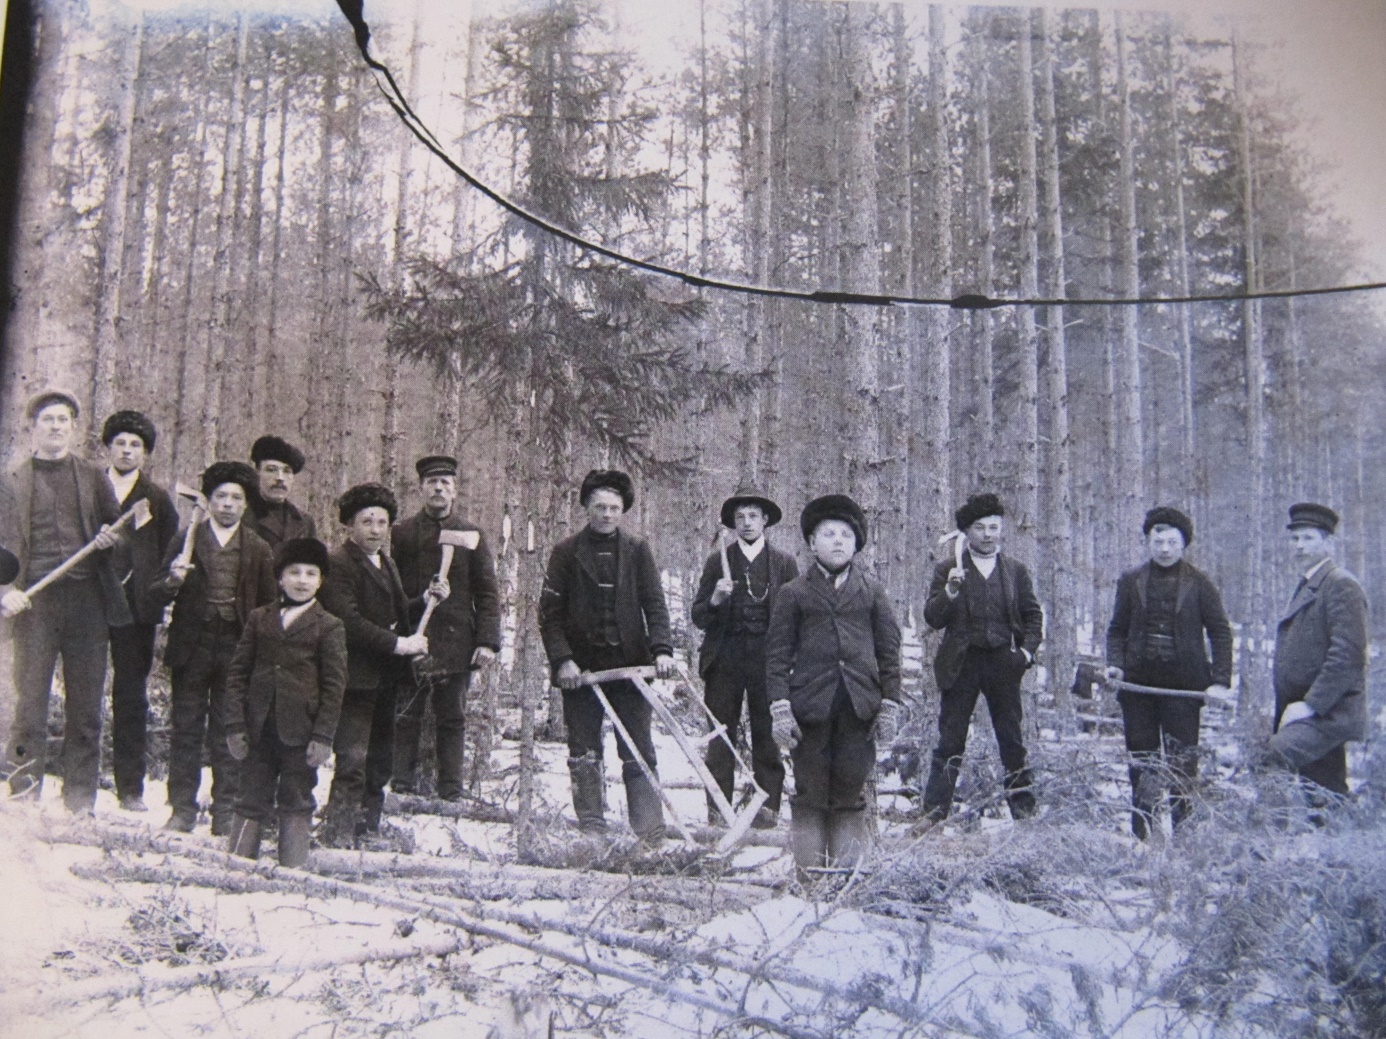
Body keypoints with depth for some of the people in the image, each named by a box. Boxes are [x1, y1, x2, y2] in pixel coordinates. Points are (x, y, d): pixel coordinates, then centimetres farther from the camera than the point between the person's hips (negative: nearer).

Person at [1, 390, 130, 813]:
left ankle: (80, 804, 10)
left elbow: (116, 527, 21)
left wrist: (111, 538, -3)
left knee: (86, 706, 3)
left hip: (87, 600, 1)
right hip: (34, 602, -1)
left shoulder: (93, 477, 15)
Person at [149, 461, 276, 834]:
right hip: (191, 648, 1)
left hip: (236, 649, -1)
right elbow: (156, 596, 4)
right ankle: (182, 809, 13)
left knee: (228, 735, 2)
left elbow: (268, 605, 5)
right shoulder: (186, 542, 6)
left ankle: (225, 813, 9)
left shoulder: (259, 550, 6)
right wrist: (172, 581, -17)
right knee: (186, 730, 5)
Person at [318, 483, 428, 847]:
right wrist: (397, 643, -18)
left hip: (384, 678, 9)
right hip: (356, 677, -9)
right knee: (352, 761, -11)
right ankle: (336, 835, -5)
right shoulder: (338, 563, -10)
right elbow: (348, 620, -19)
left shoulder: (386, 563, 20)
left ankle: (367, 831, 23)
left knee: (381, 761, 13)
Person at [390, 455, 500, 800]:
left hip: (457, 642, 1)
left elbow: (487, 592, 5)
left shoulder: (471, 535, 9)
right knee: (407, 717, 3)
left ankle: (451, 794, 10)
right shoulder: (402, 532, 7)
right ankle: (403, 790, 8)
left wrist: (488, 641, -3)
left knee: (452, 720, 5)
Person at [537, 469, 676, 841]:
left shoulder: (637, 550, 7)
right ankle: (591, 832, 12)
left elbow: (654, 604, 3)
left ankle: (650, 834, 3)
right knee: (584, 754, 4)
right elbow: (549, 612, 1)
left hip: (629, 664, 0)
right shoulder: (567, 552, 4)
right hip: (581, 667, 0)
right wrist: (562, 659, -10)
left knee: (638, 754, 1)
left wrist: (662, 649, -12)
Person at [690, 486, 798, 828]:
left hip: (767, 659, -1)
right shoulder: (717, 562, 10)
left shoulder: (784, 563, 8)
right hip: (724, 658, 1)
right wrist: (715, 600, -11)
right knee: (721, 735, 2)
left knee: (767, 736, 1)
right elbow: (698, 618, 9)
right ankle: (718, 808, 7)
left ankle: (767, 807, 8)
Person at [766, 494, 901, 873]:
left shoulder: (872, 592, 12)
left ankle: (848, 865, 16)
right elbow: (778, 654, 3)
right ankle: (809, 868, 13)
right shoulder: (793, 593, 7)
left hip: (859, 708, 1)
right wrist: (780, 708, -5)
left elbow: (889, 651, 10)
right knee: (810, 792, 4)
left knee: (851, 791, 5)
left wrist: (889, 704, 4)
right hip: (810, 706, -1)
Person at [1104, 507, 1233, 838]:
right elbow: (1117, 629, 12)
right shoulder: (1131, 581, 7)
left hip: (1183, 685, -2)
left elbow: (1220, 632, 3)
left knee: (1183, 762, 0)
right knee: (1141, 761, 7)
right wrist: (1115, 665, -5)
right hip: (1138, 683, 2)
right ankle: (1142, 836, 14)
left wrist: (1221, 681, -6)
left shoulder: (1199, 583, 2)